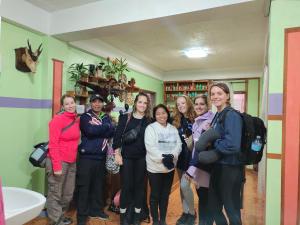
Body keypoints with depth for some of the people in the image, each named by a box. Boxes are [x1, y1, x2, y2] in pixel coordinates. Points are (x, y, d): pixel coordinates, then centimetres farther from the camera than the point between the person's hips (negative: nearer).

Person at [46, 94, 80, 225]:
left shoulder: (77, 120, 8)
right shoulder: (57, 119, -12)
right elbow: (53, 144, -16)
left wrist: (75, 159, 9)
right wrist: (56, 166, -19)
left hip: (72, 162, 7)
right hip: (59, 162, -7)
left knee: (68, 194, 17)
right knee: (55, 194, 7)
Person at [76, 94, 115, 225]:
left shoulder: (106, 118, 11)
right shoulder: (85, 117, -1)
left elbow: (112, 132, -5)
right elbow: (90, 130, -21)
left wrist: (97, 129, -17)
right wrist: (105, 127, -9)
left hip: (101, 157, 5)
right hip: (86, 156, -4)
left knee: (98, 185, 15)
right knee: (84, 186, 2)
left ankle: (96, 210, 31)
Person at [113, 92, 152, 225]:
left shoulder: (149, 121, 3)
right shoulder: (125, 118, -1)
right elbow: (117, 136, -2)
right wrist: (117, 154, -7)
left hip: (142, 158, 2)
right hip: (127, 157, -1)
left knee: (140, 185, 11)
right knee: (126, 186, 6)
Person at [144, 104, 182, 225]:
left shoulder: (173, 129, 10)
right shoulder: (151, 128, -5)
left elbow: (178, 145, 1)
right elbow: (150, 147, -15)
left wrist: (172, 156, -17)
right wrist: (162, 158, -22)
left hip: (170, 167, 4)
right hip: (155, 167, -4)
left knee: (165, 194, 15)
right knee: (155, 195, 7)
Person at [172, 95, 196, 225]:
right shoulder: (176, 121, 6)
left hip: (190, 156, -5)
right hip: (180, 156, 5)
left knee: (184, 184, -8)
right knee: (182, 185, 13)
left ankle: (192, 213, 15)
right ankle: (185, 212, 29)